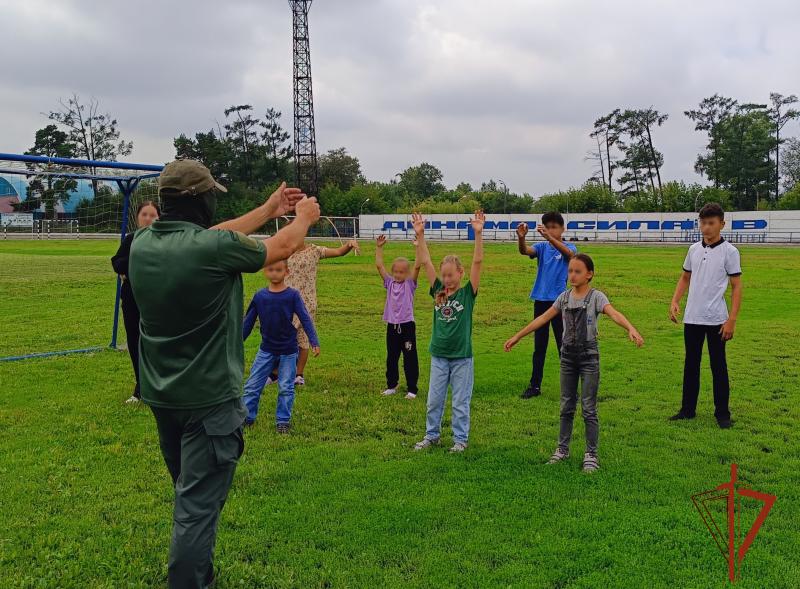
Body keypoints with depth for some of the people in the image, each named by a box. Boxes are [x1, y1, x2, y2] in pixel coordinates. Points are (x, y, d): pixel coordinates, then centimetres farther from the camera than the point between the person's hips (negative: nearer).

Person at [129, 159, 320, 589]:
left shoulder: (142, 243, -3)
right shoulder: (214, 247, -22)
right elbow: (283, 247, -4)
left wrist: (269, 210, 21)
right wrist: (304, 217, 18)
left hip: (160, 394, 8)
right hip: (208, 397, -8)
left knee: (190, 494, 24)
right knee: (198, 507, 0)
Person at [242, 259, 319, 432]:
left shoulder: (292, 295, -8)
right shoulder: (260, 296, -2)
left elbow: (305, 319, -10)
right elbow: (248, 322, 7)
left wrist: (314, 341, -20)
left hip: (288, 351, -2)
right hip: (266, 350, 2)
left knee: (286, 388, 4)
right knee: (252, 386, 4)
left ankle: (283, 420, 15)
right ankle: (246, 417, 16)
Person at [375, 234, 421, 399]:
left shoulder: (410, 284, -3)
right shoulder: (390, 282, 6)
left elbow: (417, 266, -15)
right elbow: (379, 265, 2)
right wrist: (379, 247, -1)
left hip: (407, 326, -4)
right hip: (392, 326, 4)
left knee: (410, 359, 2)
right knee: (391, 358, 13)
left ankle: (412, 389, 10)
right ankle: (391, 386, 26)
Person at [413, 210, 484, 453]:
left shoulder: (468, 294, -5)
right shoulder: (438, 292, 2)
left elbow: (477, 262, -15)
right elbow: (425, 262, -3)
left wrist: (478, 233, -24)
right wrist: (420, 235, -10)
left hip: (462, 358, -3)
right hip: (439, 356, 3)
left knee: (461, 402, 7)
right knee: (434, 400, 12)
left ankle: (460, 439, 19)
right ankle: (432, 435, 26)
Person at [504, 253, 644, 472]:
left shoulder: (596, 296, -10)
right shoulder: (564, 296, 5)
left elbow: (614, 314, -26)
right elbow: (543, 318, 8)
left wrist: (631, 329, -46)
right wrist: (518, 336, 8)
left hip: (588, 356, -4)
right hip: (567, 355, 5)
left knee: (589, 408, 1)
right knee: (566, 406, 13)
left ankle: (591, 454, 11)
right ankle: (562, 449, 25)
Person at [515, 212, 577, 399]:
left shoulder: (569, 247, -2)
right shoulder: (542, 247, 5)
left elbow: (568, 253, -28)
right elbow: (524, 251, -15)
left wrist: (549, 238, -45)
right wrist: (521, 238, -38)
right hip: (540, 300, 3)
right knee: (539, 345, 10)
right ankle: (535, 385, 17)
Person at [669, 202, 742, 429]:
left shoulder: (729, 251, -7)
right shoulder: (694, 249, 7)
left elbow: (736, 287, -7)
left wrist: (732, 320, -13)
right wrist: (675, 301, 2)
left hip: (716, 320, -5)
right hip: (692, 317, 5)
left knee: (718, 367, 4)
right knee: (691, 365, 12)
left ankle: (722, 413, 15)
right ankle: (688, 409, 22)